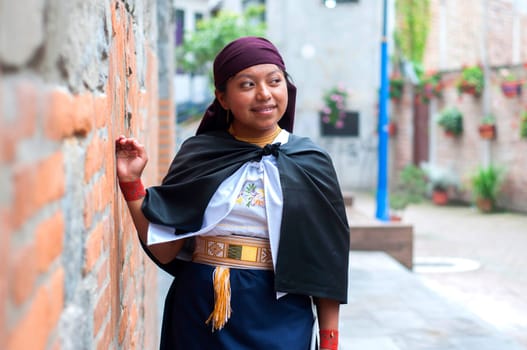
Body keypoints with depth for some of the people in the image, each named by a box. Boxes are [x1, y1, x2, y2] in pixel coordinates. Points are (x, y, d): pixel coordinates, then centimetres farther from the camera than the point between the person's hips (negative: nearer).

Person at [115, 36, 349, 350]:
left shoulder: (311, 163, -2)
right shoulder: (198, 155, 0)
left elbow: (326, 262, -1)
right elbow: (165, 250, -2)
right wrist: (132, 183, -9)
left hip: (278, 316, -1)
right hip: (200, 312, 2)